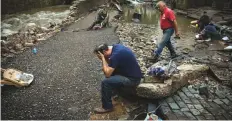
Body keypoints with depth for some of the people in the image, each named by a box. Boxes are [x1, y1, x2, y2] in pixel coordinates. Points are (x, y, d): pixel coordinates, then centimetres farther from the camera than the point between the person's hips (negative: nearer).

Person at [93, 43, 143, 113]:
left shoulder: (115, 55, -26)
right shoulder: (115, 47, 2)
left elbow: (107, 74, -22)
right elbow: (110, 64, 13)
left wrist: (103, 58, -17)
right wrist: (105, 58, -4)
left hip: (133, 79, -10)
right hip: (132, 73, 10)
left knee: (105, 82, -15)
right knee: (110, 70, 16)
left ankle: (107, 107, 3)